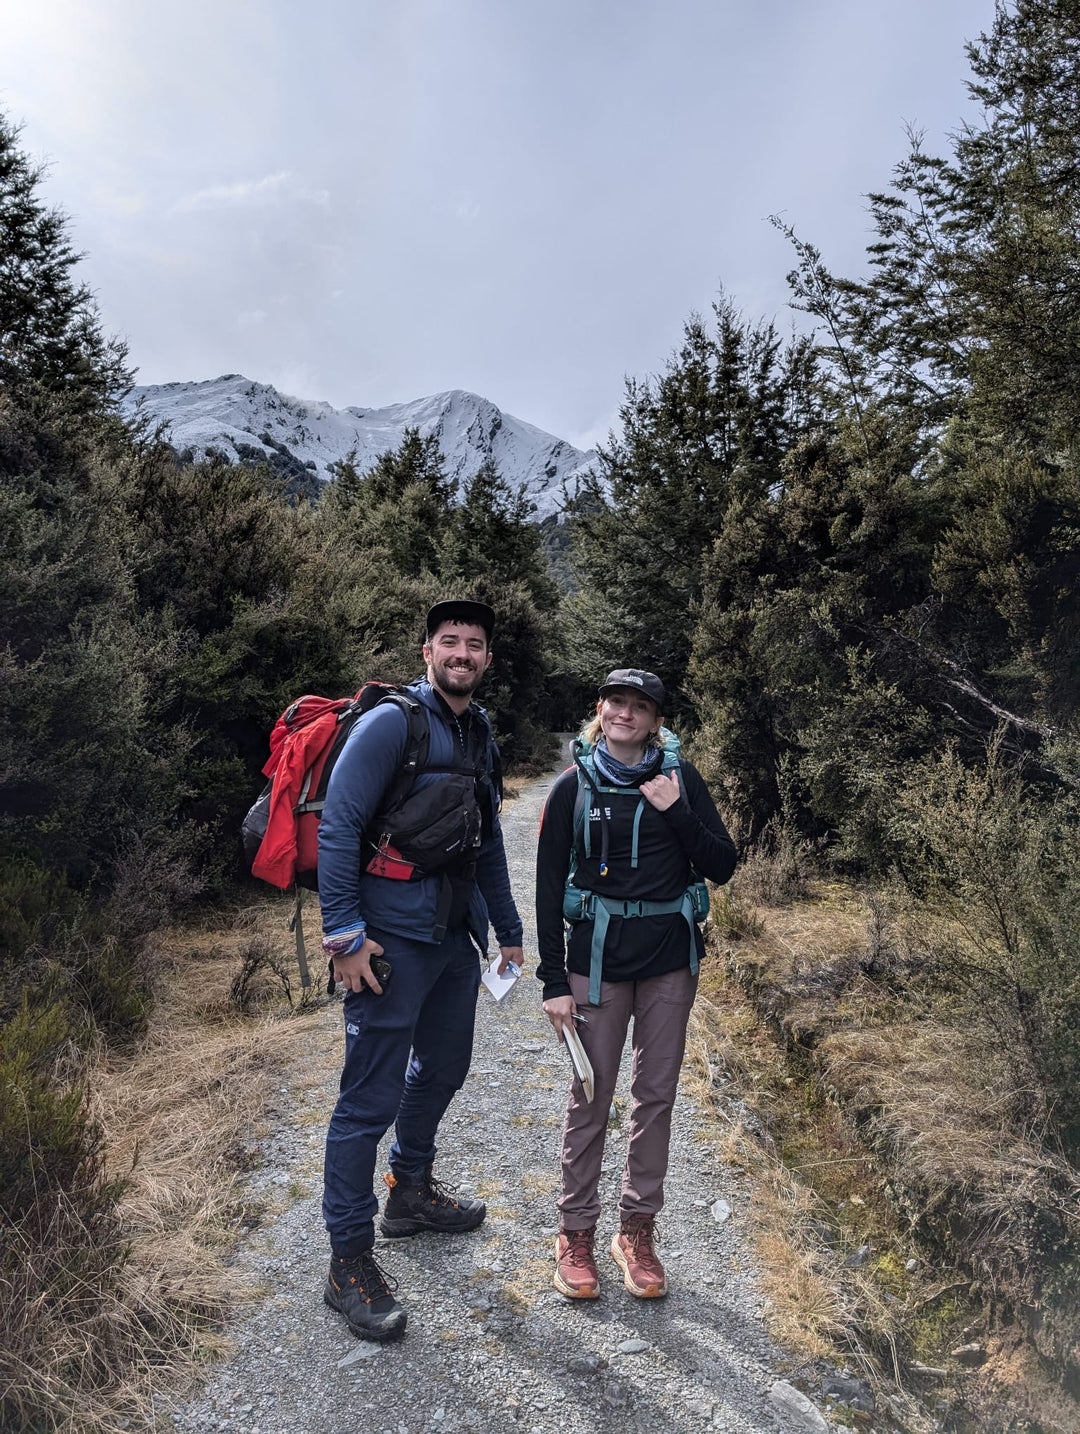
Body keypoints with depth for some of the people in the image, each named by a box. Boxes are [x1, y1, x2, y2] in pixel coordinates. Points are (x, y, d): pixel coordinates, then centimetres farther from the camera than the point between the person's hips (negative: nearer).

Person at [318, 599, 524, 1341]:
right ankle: (350, 1262, 15)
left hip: (456, 934, 8)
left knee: (443, 1069, 21)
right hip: (393, 939, -8)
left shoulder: (480, 736, 11)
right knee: (371, 1097, -1)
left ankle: (411, 1193, 44)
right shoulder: (392, 723, -13)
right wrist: (343, 934, -20)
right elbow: (338, 826, -16)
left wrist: (509, 930, 20)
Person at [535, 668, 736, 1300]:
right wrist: (554, 981, -4)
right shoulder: (574, 787, -2)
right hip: (598, 956, -1)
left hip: (670, 957, 2)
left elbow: (723, 865, 0)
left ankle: (639, 1230, 28)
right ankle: (577, 1233, 23)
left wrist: (678, 813, -15)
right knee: (590, 1096, 5)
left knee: (657, 1095, 11)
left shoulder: (681, 778, 0)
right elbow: (549, 887, -1)